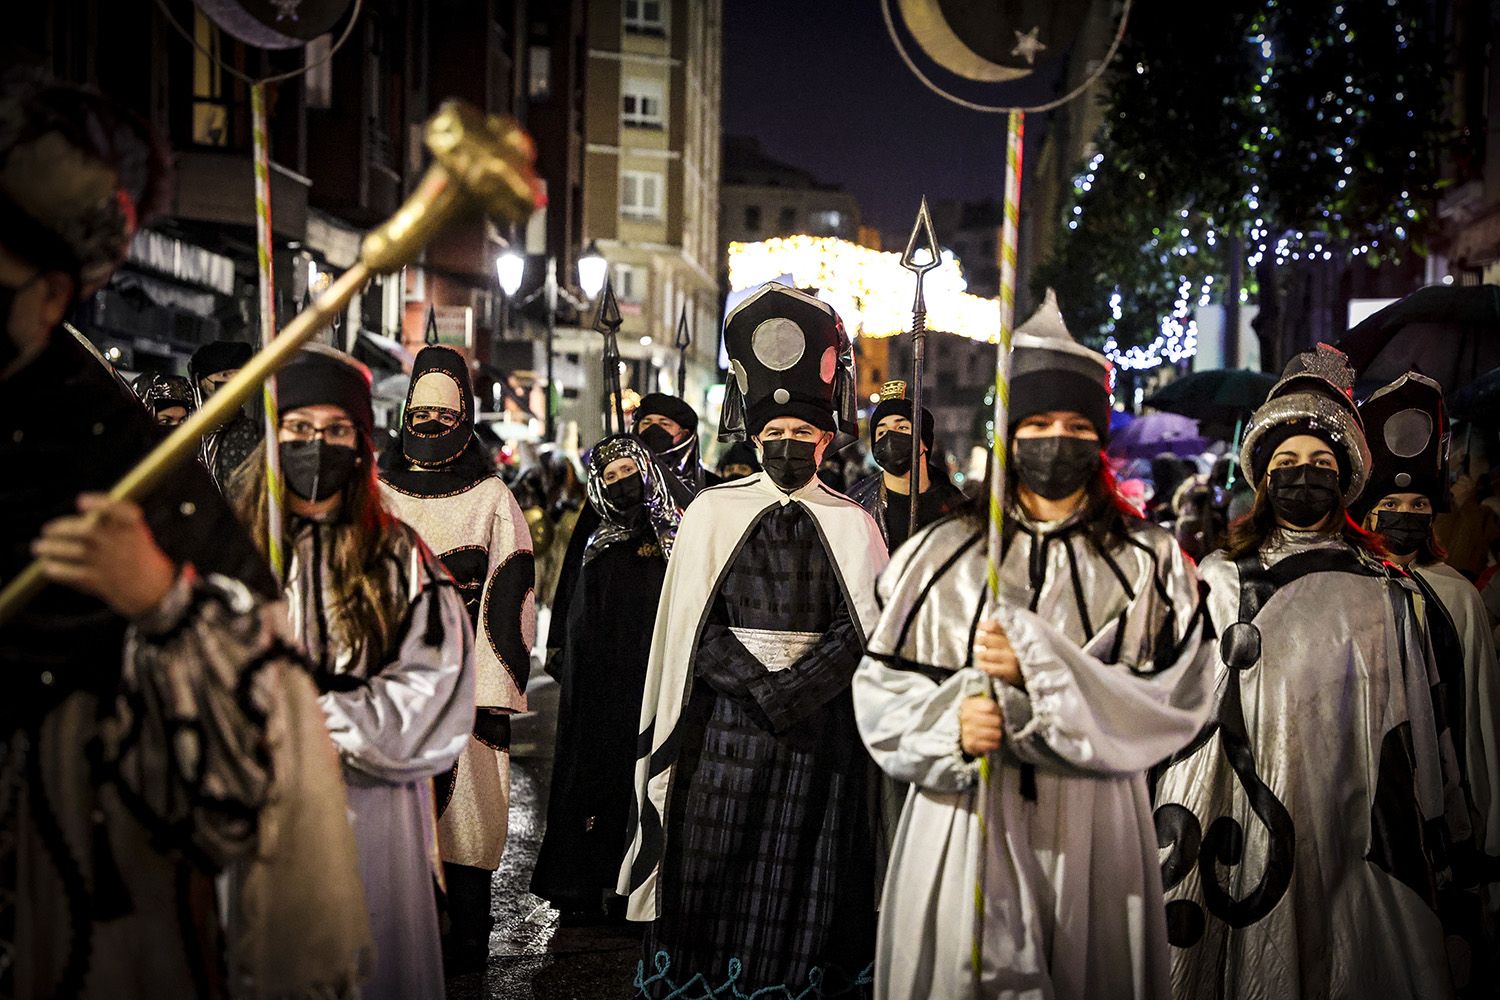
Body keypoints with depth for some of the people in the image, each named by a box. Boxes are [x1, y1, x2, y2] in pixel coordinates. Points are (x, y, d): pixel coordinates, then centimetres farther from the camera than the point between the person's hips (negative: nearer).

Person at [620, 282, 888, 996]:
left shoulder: (851, 523, 7)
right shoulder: (712, 512, 5)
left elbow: (863, 628, 0)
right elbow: (692, 626, 1)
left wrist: (794, 689, -14)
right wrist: (759, 689, -10)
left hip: (821, 721, 0)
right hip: (726, 718, 0)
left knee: (803, 879, 4)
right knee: (714, 874, 2)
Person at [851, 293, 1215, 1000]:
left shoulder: (1149, 561, 5)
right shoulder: (943, 554, 6)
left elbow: (1174, 702, -5)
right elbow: (881, 689, 5)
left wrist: (1042, 669, -15)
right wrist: (950, 721, -16)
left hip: (1091, 831, 0)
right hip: (962, 826, 0)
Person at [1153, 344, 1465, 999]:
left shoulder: (1383, 593, 8)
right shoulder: (1221, 578, 6)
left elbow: (1414, 719, 10)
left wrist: (1427, 840, 9)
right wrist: (1179, 838, -1)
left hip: (1356, 826, 1)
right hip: (1251, 826, -1)